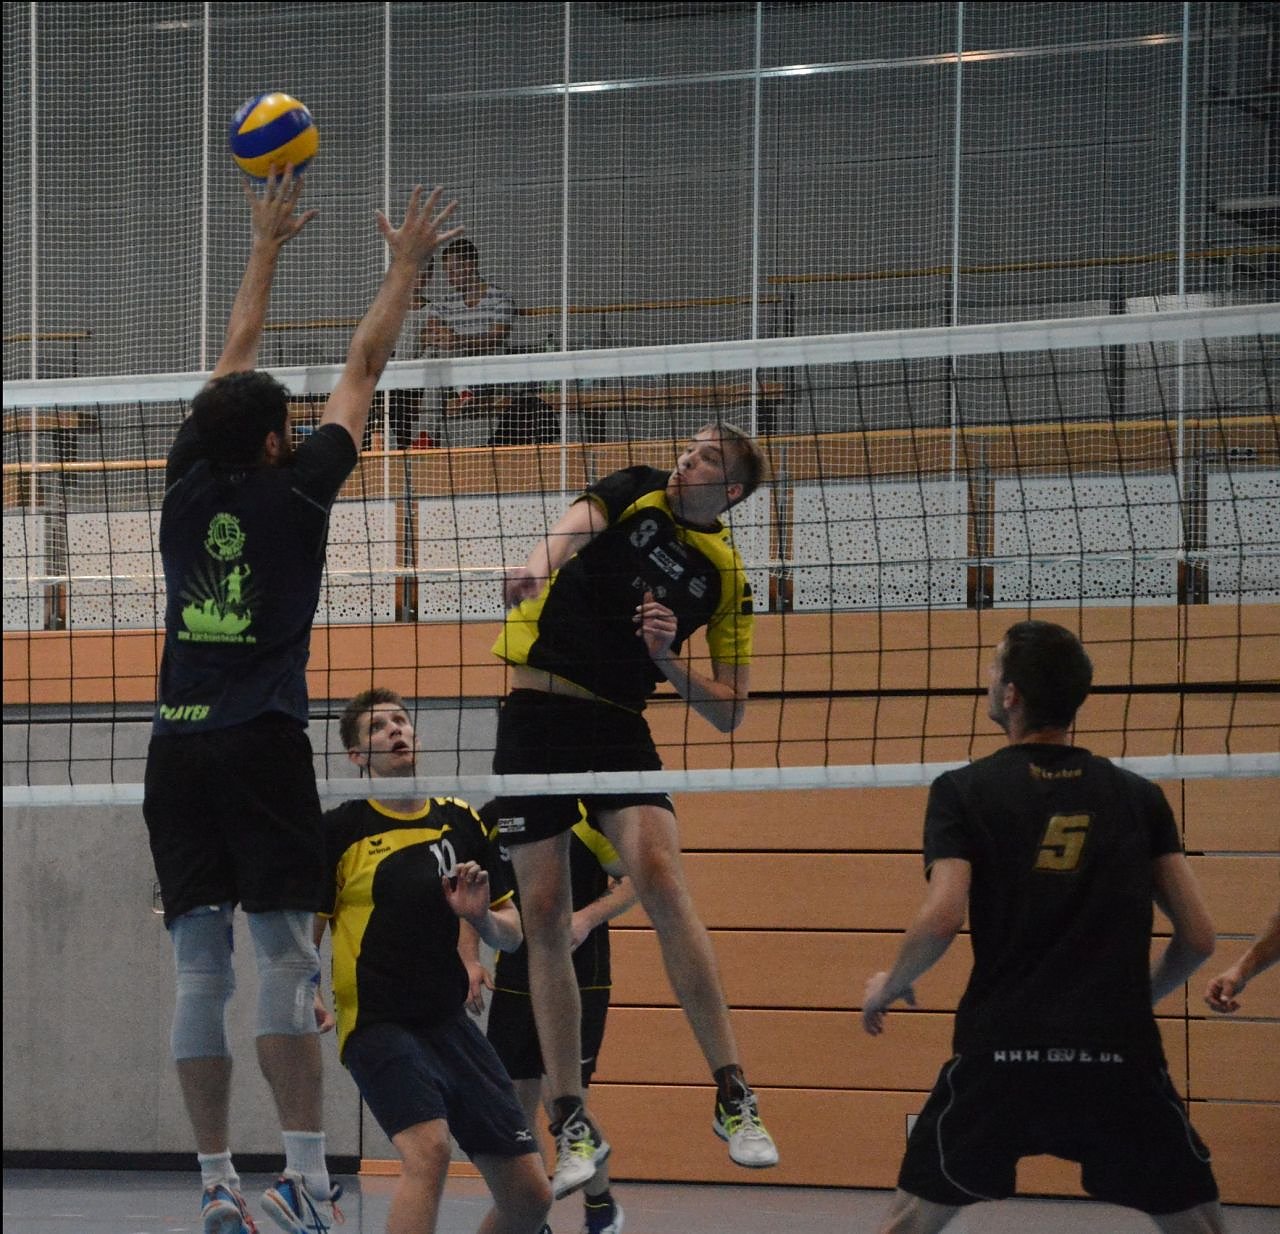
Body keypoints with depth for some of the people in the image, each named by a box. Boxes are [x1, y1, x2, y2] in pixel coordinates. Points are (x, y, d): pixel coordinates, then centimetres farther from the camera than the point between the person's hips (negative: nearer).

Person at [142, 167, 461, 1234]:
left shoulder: (190, 484, 8)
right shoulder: (293, 491, -2)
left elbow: (237, 357, 23)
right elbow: (364, 369, 9)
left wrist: (266, 247, 34)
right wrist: (406, 266, 21)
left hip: (177, 747, 4)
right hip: (261, 746, -4)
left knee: (201, 972, 1)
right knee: (286, 959, -7)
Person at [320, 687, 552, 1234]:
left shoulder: (460, 822, 10)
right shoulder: (339, 830, -2)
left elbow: (512, 936, 15)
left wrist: (480, 916, -7)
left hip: (451, 1024, 5)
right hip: (378, 1026, -5)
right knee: (428, 1150, -31)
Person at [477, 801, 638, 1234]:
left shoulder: (587, 815, -10)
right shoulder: (492, 820, 1)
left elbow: (632, 879, -3)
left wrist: (587, 918, -19)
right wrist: (470, 957, 0)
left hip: (580, 977, -4)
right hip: (514, 977, 4)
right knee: (517, 1100, 3)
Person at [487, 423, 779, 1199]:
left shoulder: (726, 575, 6)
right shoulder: (636, 495, 5)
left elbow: (729, 712, 8)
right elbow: (579, 523, -18)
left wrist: (666, 660, -11)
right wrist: (539, 563, -41)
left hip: (618, 726, 0)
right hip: (538, 712, 0)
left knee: (661, 879, -22)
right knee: (545, 916, -3)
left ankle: (733, 1097, -19)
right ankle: (573, 1122, 4)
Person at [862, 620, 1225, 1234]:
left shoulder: (963, 791, 1)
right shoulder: (1138, 797, 9)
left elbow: (941, 922, -11)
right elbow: (1197, 938, 7)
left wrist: (886, 988, 9)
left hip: (1001, 1052, -1)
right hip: (1120, 1056, 1)